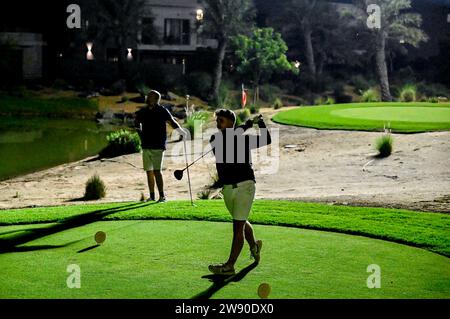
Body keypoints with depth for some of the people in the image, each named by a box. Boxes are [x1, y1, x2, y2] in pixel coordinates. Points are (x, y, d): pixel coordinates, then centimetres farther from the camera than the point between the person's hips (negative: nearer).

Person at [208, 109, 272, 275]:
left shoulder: (244, 139, 0)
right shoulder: (215, 139, 4)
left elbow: (266, 140, 5)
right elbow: (229, 135, -15)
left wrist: (261, 123, -3)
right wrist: (247, 124, -16)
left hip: (244, 186, -4)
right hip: (227, 188, 4)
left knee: (238, 226, -8)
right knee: (241, 223, 20)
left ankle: (229, 266, -8)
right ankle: (254, 246, 47)